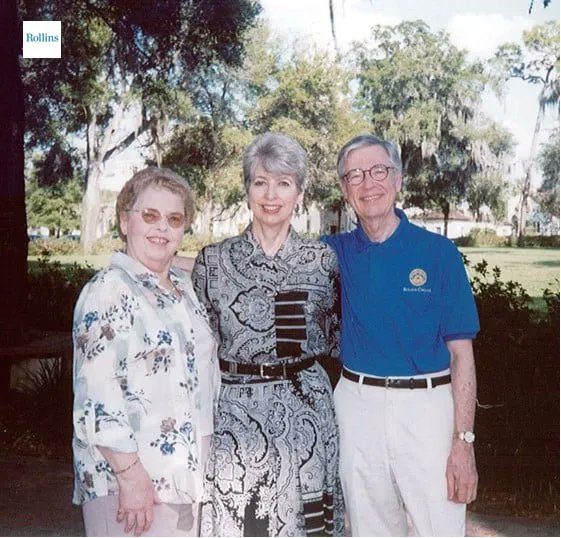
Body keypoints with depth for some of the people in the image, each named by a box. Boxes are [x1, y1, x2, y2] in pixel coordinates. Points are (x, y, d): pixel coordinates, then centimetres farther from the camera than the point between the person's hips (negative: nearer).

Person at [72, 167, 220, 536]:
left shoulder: (183, 286, 10)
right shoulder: (109, 291, -13)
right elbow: (96, 397, -19)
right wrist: (131, 475, -20)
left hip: (188, 474, 7)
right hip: (130, 479, -7)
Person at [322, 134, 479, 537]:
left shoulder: (438, 252, -4)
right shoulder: (336, 252, 4)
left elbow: (461, 352, -5)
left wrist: (463, 440, -10)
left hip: (427, 405, -2)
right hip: (357, 404, 3)